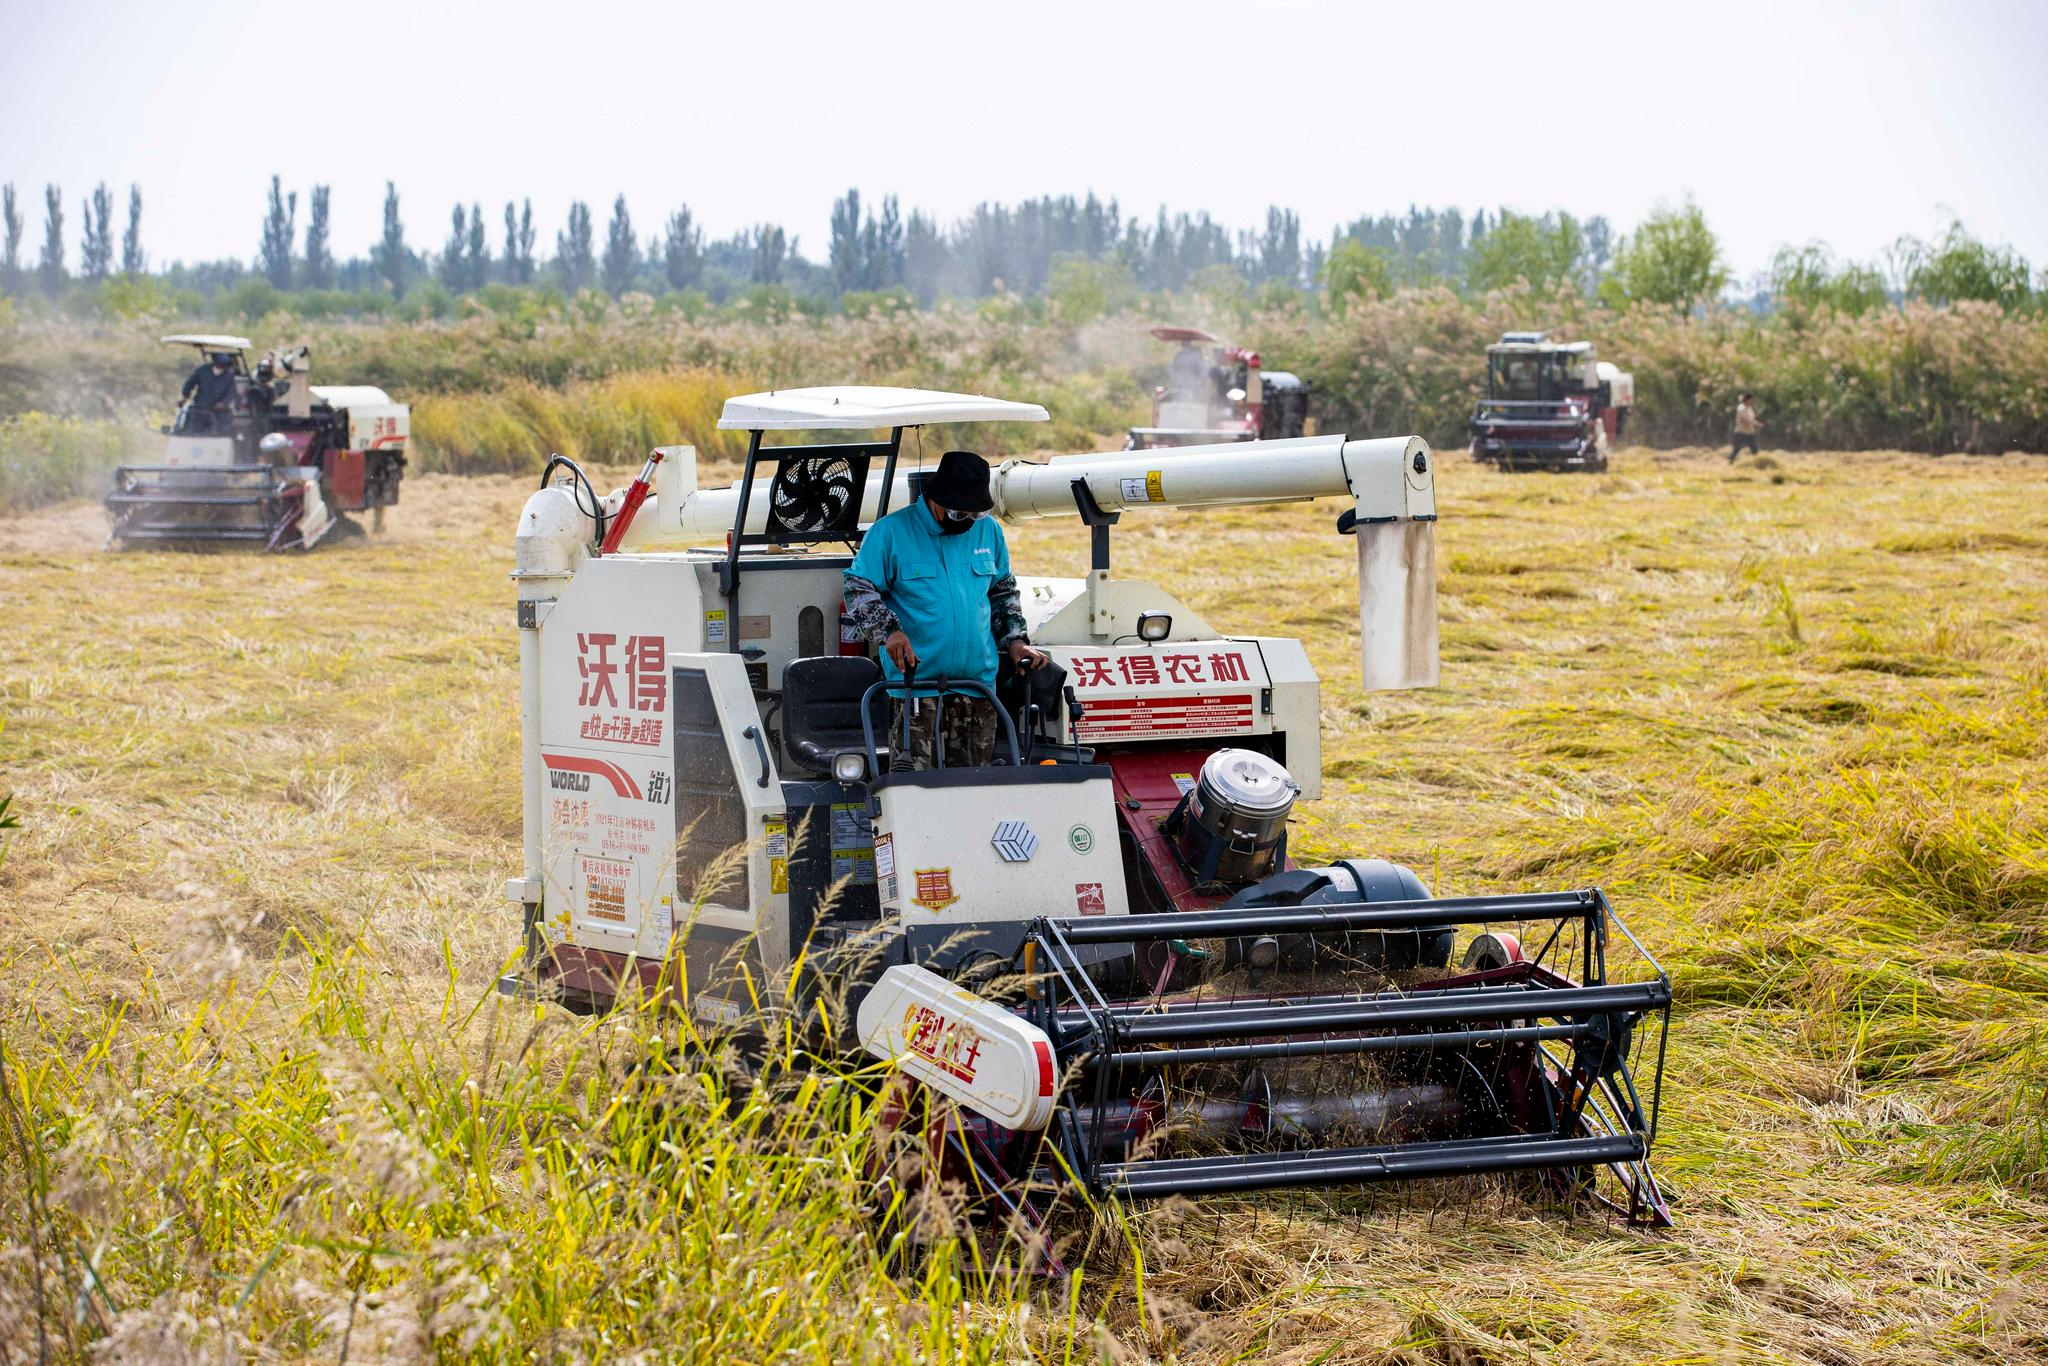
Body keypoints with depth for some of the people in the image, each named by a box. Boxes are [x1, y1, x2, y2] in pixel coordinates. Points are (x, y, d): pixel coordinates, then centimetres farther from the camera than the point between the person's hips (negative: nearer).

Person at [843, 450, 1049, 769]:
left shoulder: (989, 530, 11)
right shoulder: (891, 531, -3)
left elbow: (1004, 591, 24)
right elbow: (858, 589, -3)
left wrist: (1015, 640, 11)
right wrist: (889, 630, -19)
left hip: (978, 684, 4)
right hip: (915, 685, -4)